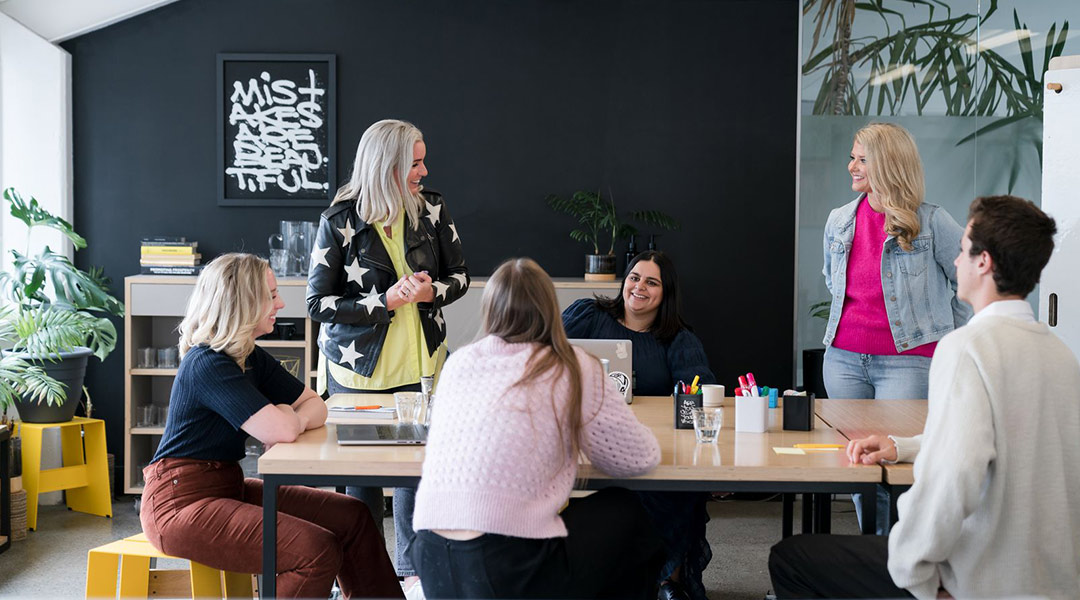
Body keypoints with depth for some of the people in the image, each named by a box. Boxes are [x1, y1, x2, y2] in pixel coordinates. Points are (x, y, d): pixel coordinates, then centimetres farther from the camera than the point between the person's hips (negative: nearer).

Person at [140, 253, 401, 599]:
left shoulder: (251, 358, 9)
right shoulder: (208, 364, -20)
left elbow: (315, 405, 13)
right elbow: (281, 430, -28)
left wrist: (291, 420, -10)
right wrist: (294, 418, -4)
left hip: (228, 487, 10)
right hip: (181, 503, -10)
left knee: (353, 518, 3)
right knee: (319, 551, -23)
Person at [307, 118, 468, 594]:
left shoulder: (433, 210, -2)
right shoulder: (340, 221, -12)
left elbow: (459, 276, 7)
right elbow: (318, 303, -12)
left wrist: (431, 291, -15)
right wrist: (387, 301, -21)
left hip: (420, 364, 3)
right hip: (358, 368, -2)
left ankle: (412, 567, 24)